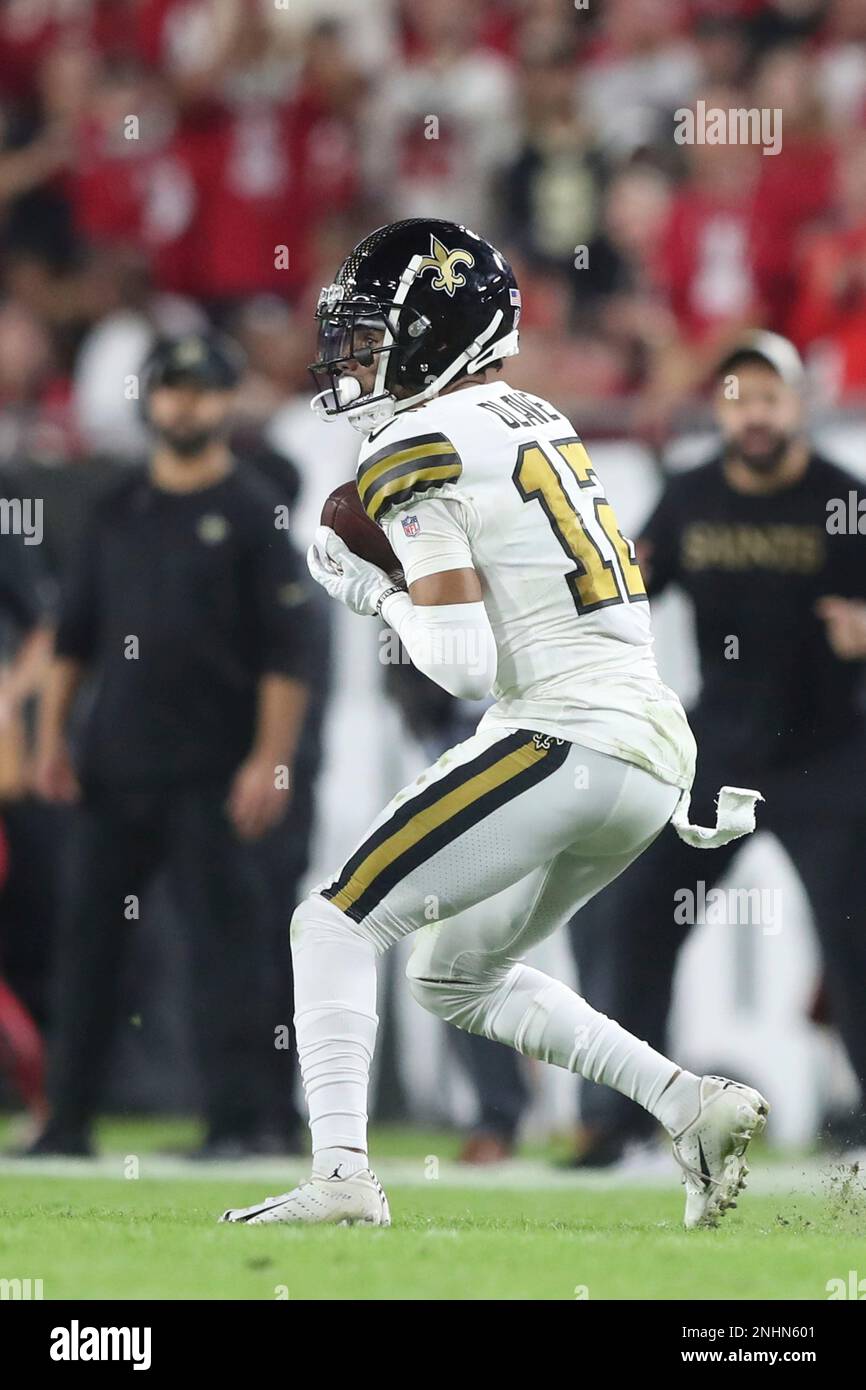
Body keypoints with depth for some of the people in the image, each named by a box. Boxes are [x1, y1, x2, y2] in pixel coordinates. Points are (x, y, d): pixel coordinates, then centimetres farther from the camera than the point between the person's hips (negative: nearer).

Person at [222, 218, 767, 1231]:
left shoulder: (421, 450, -9)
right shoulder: (537, 423, 19)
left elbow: (469, 661, -13)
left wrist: (378, 596, 0)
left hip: (565, 739, -9)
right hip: (656, 750, 9)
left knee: (335, 924, -4)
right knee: (455, 979, 21)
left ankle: (342, 1176, -17)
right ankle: (691, 1104, 12)